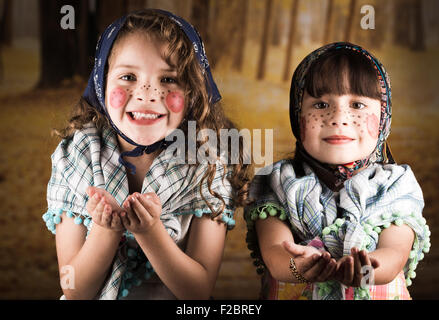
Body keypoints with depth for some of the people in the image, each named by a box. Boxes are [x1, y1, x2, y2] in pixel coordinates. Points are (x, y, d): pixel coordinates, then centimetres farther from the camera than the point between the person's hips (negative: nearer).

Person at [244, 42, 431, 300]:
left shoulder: (396, 188, 5)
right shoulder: (278, 186, 4)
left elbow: (395, 254, -7)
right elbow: (272, 251, -8)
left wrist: (362, 267, -27)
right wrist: (298, 266, -28)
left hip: (378, 294, 1)